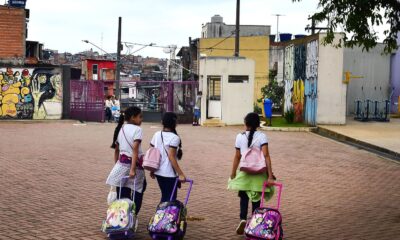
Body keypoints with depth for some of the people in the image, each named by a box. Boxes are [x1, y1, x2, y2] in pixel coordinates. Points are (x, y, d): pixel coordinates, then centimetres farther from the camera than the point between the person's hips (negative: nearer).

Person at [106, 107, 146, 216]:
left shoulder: (120, 129, 10)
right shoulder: (137, 129, -10)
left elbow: (116, 150, 14)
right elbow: (135, 150, -20)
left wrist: (116, 165, 22)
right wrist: (133, 169, -24)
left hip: (121, 164, 6)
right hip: (134, 163, -6)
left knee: (122, 196, 10)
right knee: (136, 195, 8)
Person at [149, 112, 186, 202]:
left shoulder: (156, 135, 5)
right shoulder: (174, 138, -15)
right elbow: (171, 157, -21)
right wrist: (181, 174, -20)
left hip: (158, 172, 7)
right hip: (169, 174, -7)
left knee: (164, 196, 20)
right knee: (171, 198, 4)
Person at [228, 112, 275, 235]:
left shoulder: (240, 137, -3)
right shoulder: (261, 136, -7)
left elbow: (237, 157, -1)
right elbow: (266, 156, -16)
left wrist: (233, 174, 10)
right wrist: (270, 176, -17)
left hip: (244, 173, 1)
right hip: (259, 173, -1)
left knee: (244, 197, 13)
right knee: (256, 199, 12)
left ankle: (243, 218, -10)